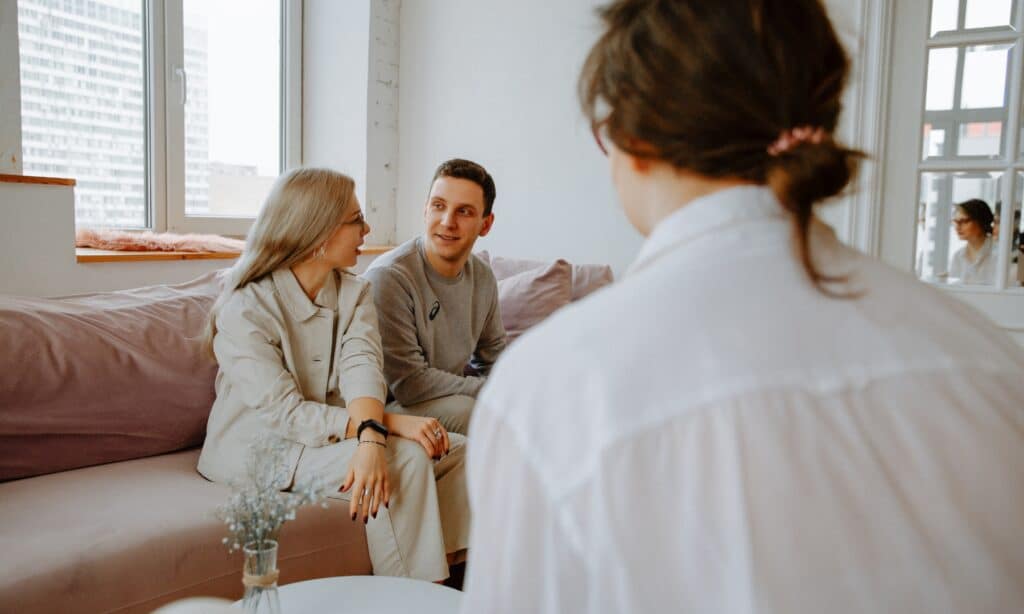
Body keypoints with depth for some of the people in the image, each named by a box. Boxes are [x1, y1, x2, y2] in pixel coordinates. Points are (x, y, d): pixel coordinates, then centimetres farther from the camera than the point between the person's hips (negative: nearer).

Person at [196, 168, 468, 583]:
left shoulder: (354, 292, 0)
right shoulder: (244, 310, -18)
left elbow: (362, 369, -19)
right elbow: (286, 414, -25)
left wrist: (371, 436, -40)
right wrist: (391, 423, -30)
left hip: (336, 434, 6)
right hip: (259, 450, -6)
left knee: (456, 451, -10)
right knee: (404, 458, -26)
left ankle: (444, 581, -4)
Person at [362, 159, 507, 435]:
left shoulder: (483, 276, 3)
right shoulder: (388, 277, -21)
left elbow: (494, 358, 14)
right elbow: (409, 384, -25)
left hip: (455, 395, 7)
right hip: (392, 406, -7)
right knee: (466, 409, -34)